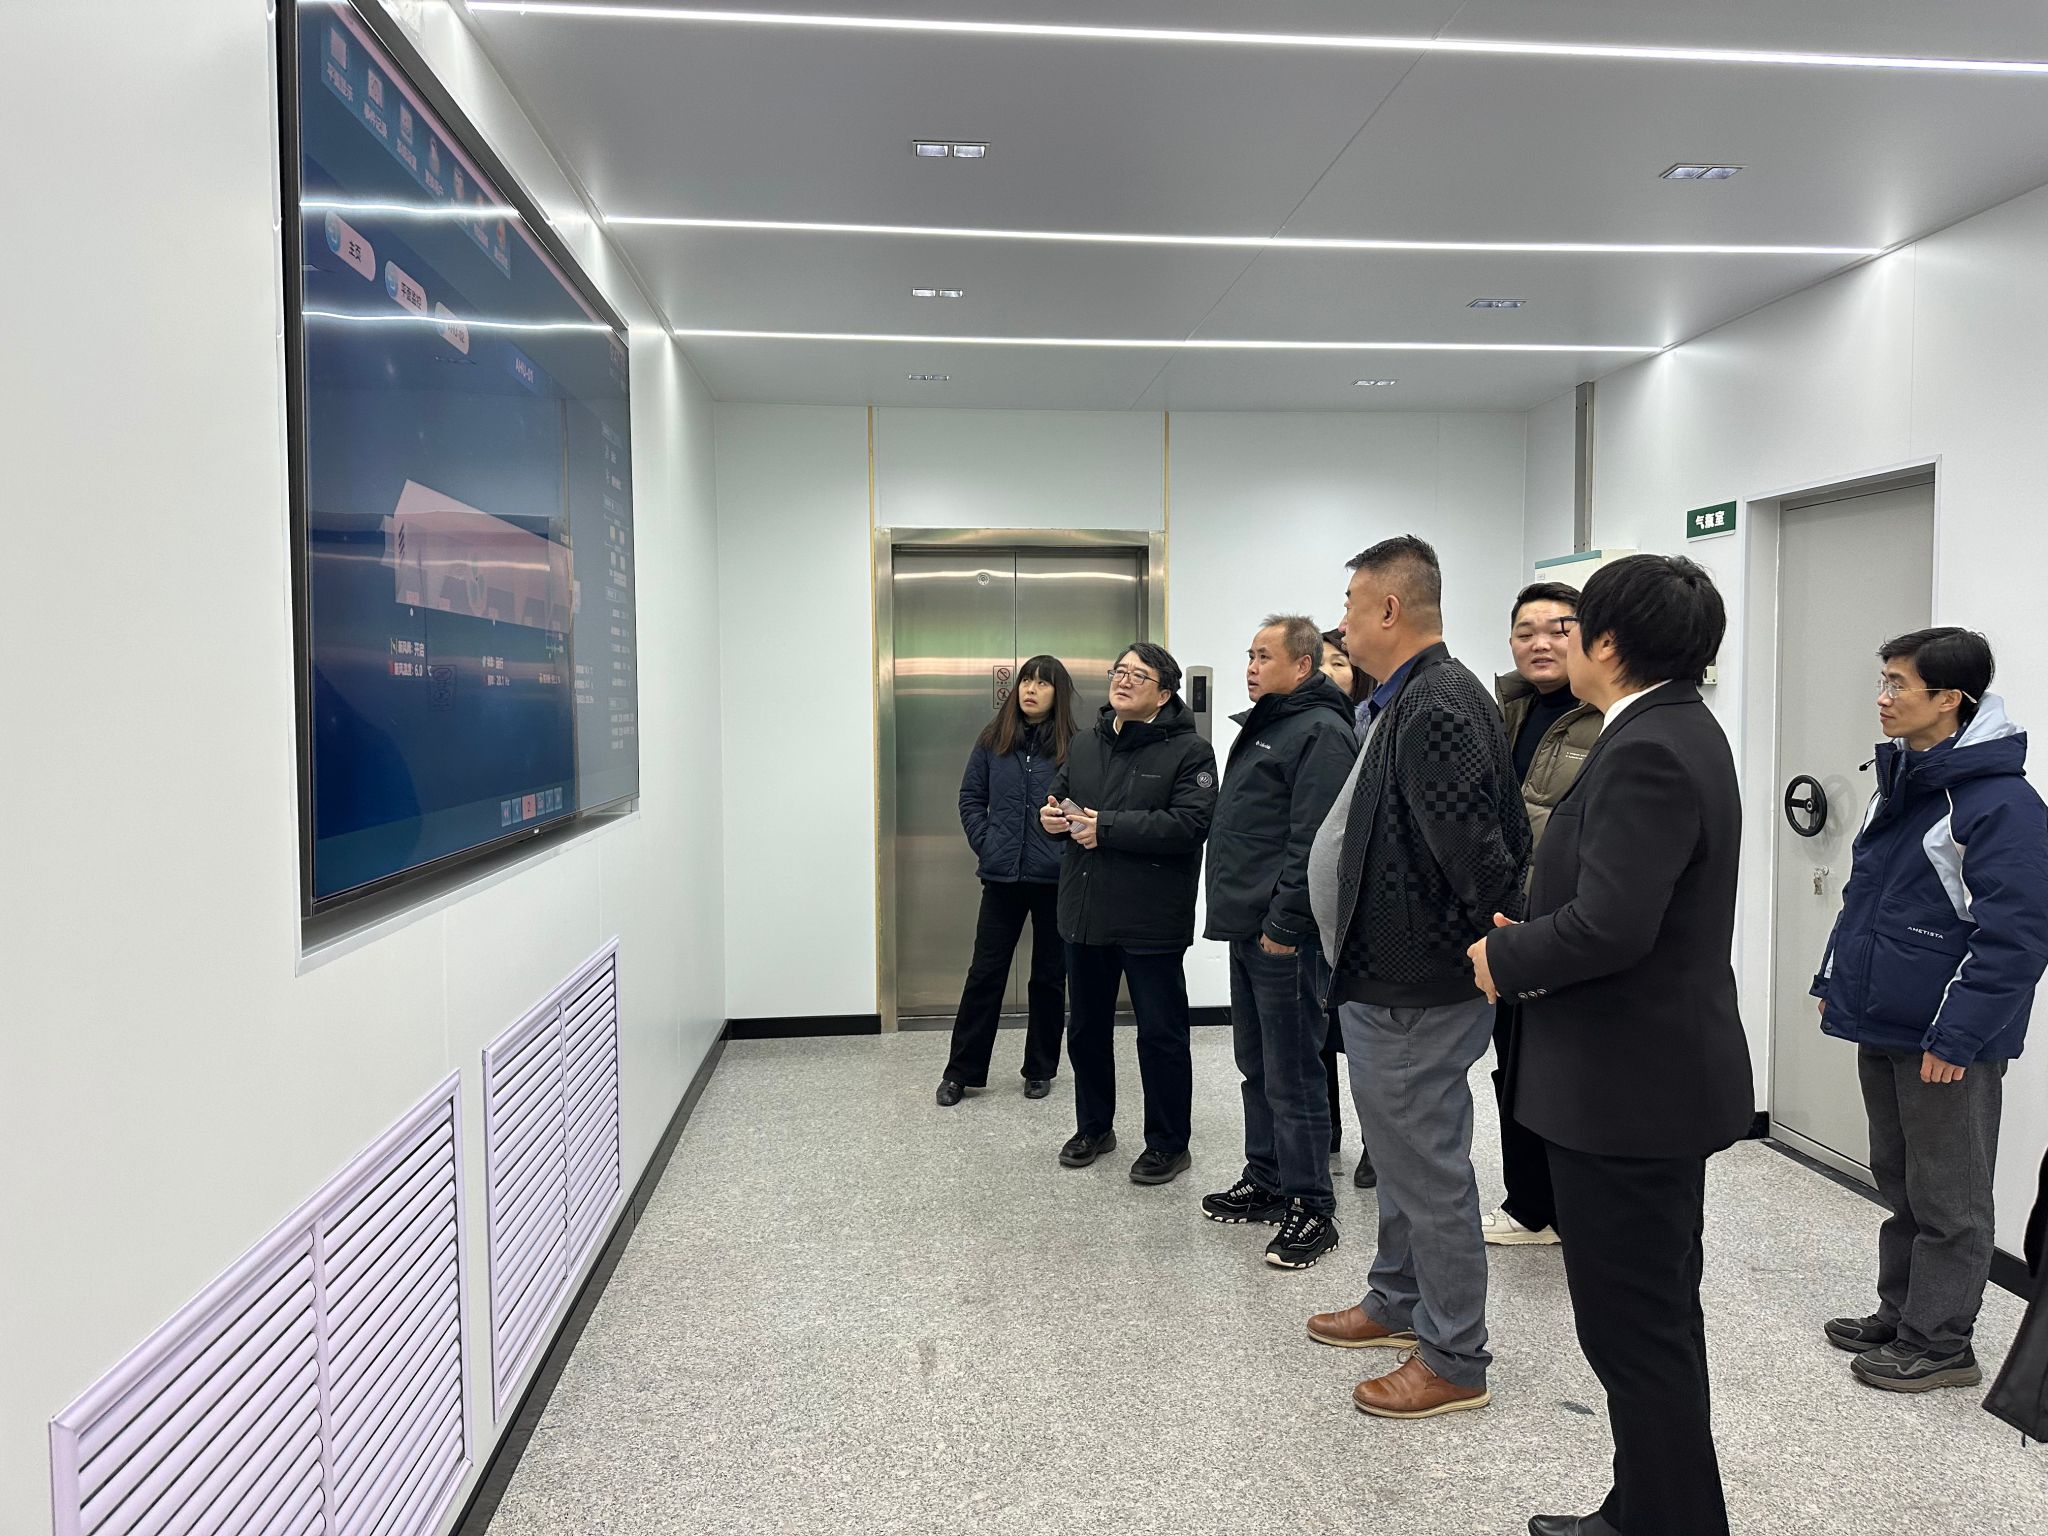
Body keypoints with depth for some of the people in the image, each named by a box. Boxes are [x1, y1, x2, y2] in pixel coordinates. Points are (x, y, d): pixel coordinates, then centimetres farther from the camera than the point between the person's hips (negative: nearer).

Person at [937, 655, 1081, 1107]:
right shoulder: (993, 740, 3)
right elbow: (970, 798, 8)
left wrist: (1070, 850, -12)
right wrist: (985, 844, -1)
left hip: (1055, 879, -1)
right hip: (1003, 876, 2)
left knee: (1049, 976, 11)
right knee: (985, 972, 6)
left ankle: (1040, 1070, 25)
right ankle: (961, 1071, 16)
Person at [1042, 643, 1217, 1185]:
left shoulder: (1188, 752, -9)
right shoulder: (1085, 744, 12)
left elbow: (1189, 824, -21)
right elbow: (1059, 797, 22)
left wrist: (1108, 828, -23)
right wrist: (1051, 815, -3)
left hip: (1150, 918, -6)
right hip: (1085, 911, 7)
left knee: (1161, 1033, 4)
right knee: (1086, 1027, 17)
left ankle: (1168, 1143, 19)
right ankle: (1094, 1127, 35)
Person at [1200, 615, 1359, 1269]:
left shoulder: (1320, 732, -13)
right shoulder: (1261, 725, 18)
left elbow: (1313, 842, -21)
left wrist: (1283, 925, -22)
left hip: (1283, 937, -10)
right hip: (1249, 930, 10)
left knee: (1291, 1074, -3)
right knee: (1257, 1066, 18)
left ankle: (1311, 1206, 8)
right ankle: (1265, 1182, 30)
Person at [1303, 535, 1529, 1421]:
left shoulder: (1437, 707, -23)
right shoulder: (1405, 702, 10)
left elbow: (1479, 850, -28)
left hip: (1417, 996, -11)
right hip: (1385, 980, 11)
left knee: (1429, 1168, 3)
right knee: (1403, 1156, 23)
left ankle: (1454, 1361, 18)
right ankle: (1398, 1304, 41)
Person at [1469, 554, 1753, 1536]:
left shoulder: (1648, 752, -22)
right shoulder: (1675, 729, 10)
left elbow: (1608, 926, -30)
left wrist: (1503, 957, -14)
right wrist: (1533, 935, 4)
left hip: (1629, 1086, -11)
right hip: (1660, 1075, 11)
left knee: (1635, 1329, 3)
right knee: (1657, 1315, 21)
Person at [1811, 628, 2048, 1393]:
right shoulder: (1898, 784, 10)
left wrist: (1958, 1035, -21)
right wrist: (1836, 979, 16)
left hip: (1947, 1044, -9)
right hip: (1881, 1028, 9)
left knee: (1947, 1198, 6)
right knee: (1897, 1181, 20)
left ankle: (1938, 1343, 19)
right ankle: (1898, 1315, 33)